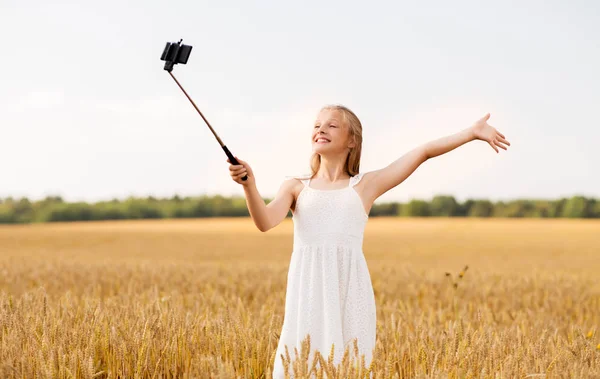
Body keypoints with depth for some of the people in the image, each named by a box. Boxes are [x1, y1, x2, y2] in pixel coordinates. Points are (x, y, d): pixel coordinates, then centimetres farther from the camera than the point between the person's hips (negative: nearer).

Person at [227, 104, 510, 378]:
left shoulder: (366, 185, 11)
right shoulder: (296, 186, 13)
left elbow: (424, 151, 6)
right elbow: (265, 222, -4)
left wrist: (471, 132, 3)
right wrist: (249, 185, -20)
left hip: (349, 289, 0)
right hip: (307, 289, 0)